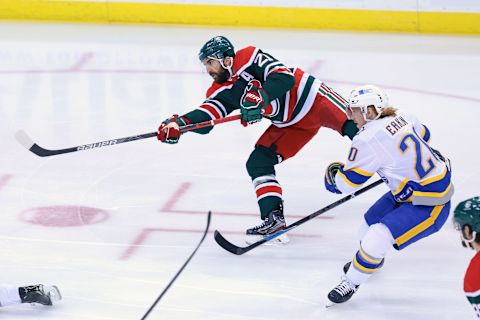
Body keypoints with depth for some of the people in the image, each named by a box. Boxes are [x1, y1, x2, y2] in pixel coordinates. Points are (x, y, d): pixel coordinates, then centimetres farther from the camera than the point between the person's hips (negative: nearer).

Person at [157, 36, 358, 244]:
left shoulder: (249, 58, -18)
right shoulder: (222, 91, 2)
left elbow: (284, 77, -29)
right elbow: (204, 120, -12)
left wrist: (260, 96, -41)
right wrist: (179, 123, -30)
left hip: (311, 99, -7)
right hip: (289, 124, 7)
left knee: (350, 126, -26)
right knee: (257, 163, -2)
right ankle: (274, 218, -2)